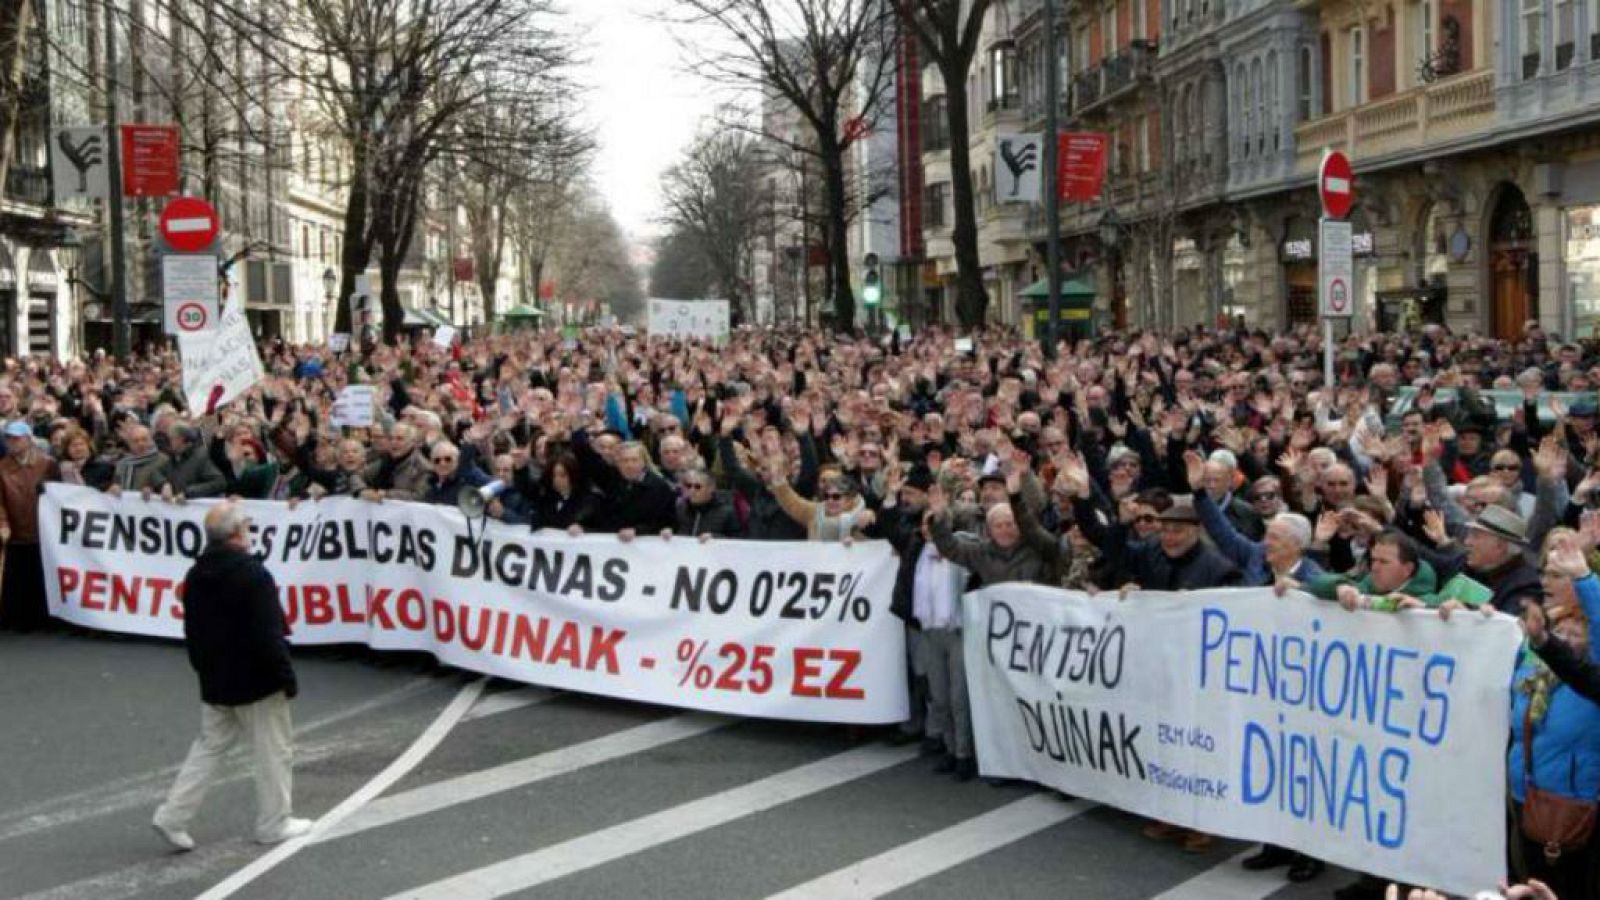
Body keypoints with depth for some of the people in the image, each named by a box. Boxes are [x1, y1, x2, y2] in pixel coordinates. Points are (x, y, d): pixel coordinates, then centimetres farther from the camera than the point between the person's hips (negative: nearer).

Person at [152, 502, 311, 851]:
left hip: (215, 682, 7)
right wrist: (287, 677, -13)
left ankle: (173, 815, 9)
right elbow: (268, 635, -21)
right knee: (274, 750, 7)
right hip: (256, 681, -7)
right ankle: (273, 824, 15)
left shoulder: (196, 575, 5)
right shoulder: (252, 573, -20)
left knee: (209, 745, 17)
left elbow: (192, 633, 14)